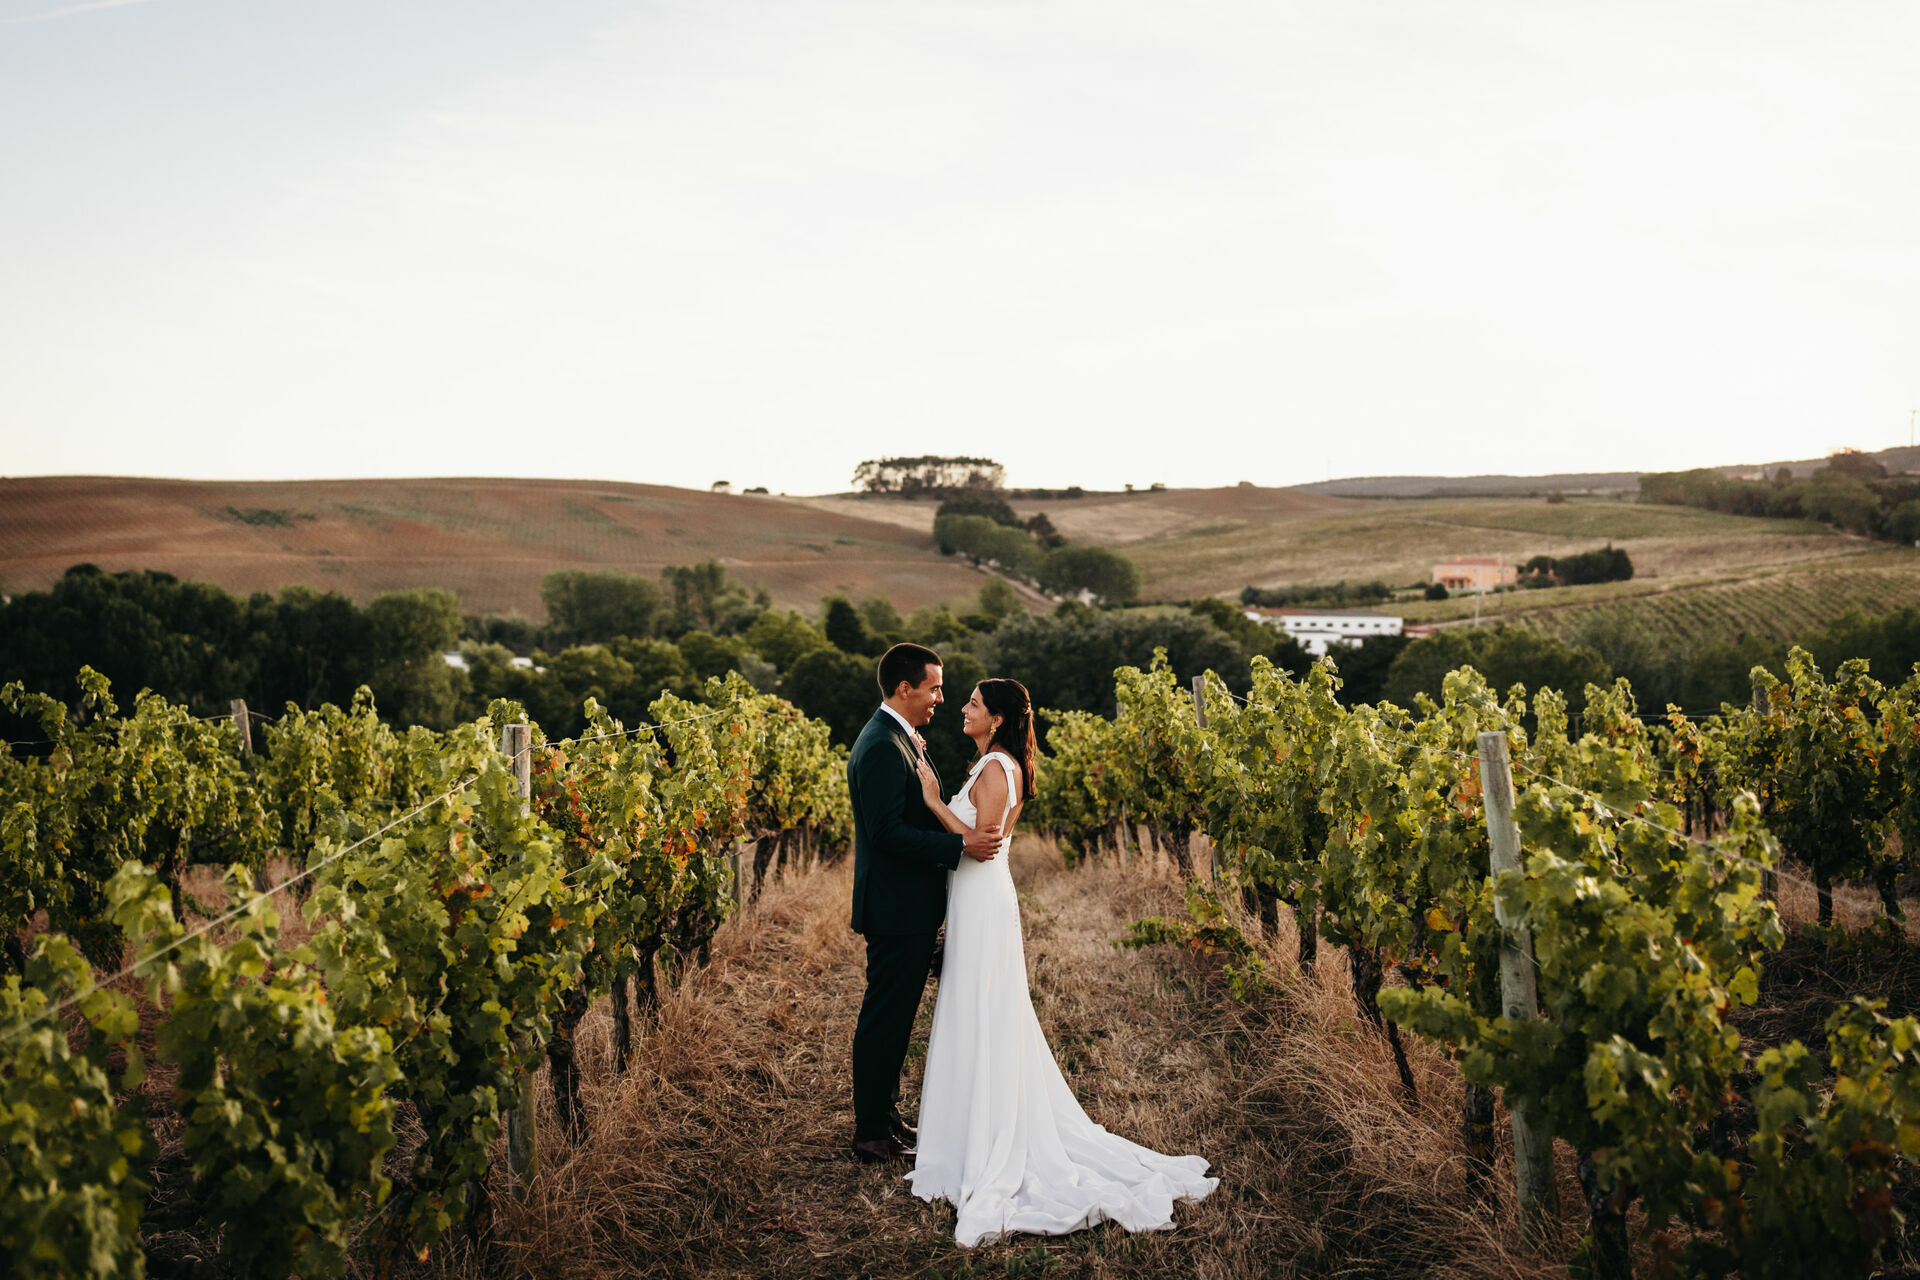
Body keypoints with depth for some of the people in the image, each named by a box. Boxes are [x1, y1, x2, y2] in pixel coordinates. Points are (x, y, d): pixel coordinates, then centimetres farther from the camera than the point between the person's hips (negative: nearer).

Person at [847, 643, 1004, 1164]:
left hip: (910, 909, 11)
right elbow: (887, 831, -26)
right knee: (884, 1019, 0)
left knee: (894, 1017, 19)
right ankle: (872, 1133, 10)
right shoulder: (882, 748, -21)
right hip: (897, 910, -11)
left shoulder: (902, 739, 13)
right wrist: (960, 846, -26)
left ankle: (885, 1114, 31)